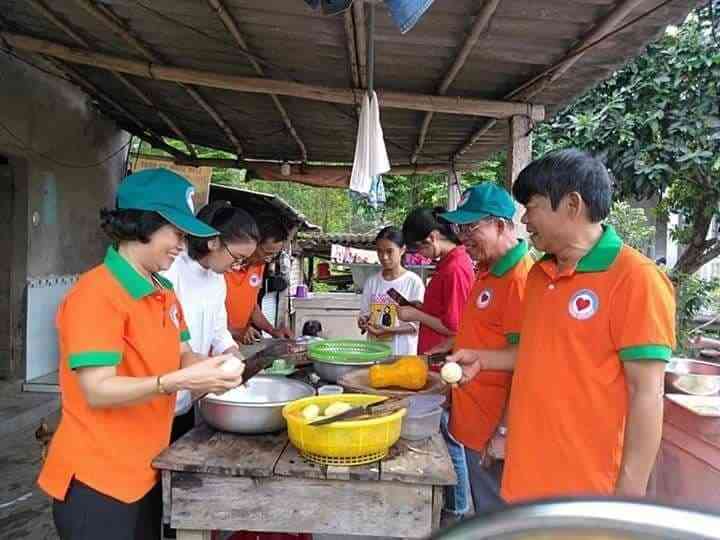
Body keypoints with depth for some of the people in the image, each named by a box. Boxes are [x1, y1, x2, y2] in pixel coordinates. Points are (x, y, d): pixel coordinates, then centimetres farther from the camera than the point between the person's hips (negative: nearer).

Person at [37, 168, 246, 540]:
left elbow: (181, 356, 8)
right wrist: (181, 381, -34)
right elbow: (97, 391, -24)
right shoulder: (97, 293, -20)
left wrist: (212, 370, -13)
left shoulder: (163, 292, 5)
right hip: (97, 480, -8)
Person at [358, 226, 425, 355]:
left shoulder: (414, 282, -7)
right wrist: (364, 321, -11)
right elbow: (365, 313, 11)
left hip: (402, 352, -3)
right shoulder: (371, 282, 6)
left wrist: (389, 330, -21)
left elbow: (416, 325, -8)